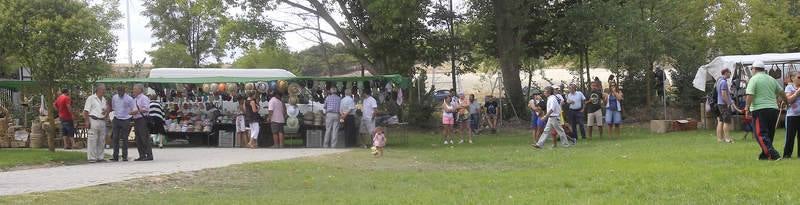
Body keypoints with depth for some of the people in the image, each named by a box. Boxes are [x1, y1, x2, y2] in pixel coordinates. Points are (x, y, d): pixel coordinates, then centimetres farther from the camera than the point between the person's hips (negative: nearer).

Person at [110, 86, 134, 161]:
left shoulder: (129, 99, -6)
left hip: (125, 120, -3)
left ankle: (125, 156, 7)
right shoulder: (114, 97, 6)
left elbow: (133, 110, -2)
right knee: (115, 138, -1)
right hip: (116, 119, 3)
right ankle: (115, 156, 3)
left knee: (125, 138, 2)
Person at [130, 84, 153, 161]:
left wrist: (137, 111, -15)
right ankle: (142, 155, 13)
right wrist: (132, 112, 6)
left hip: (142, 119, -9)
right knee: (138, 140, 8)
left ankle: (149, 155, -8)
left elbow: (146, 109, -17)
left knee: (145, 138, -9)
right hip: (136, 120, 9)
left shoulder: (144, 98, -7)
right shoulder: (134, 99, 20)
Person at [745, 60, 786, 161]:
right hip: (773, 109, 7)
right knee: (769, 134, 17)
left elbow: (750, 95, -14)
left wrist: (747, 108, -10)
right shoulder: (772, 79, 15)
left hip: (760, 110, -7)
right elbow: (782, 93, 23)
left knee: (760, 134, -6)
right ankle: (765, 154, 22)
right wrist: (786, 101, 41)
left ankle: (773, 154, -18)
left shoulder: (754, 79, -4)